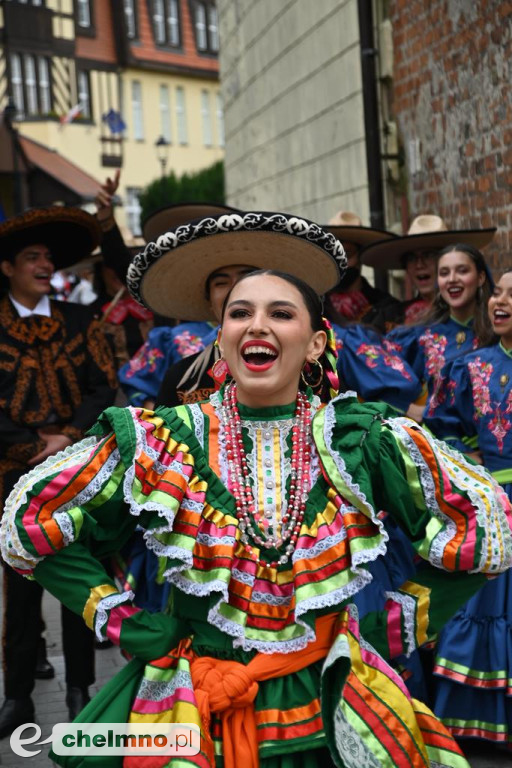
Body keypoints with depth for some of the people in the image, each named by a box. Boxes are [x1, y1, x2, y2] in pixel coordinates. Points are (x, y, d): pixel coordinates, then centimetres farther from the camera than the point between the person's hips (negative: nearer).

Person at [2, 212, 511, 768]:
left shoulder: (363, 441, -7)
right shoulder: (162, 443, -8)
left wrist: (399, 624, -1)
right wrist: (121, 620, -5)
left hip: (330, 719, 1)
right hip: (194, 719, 0)